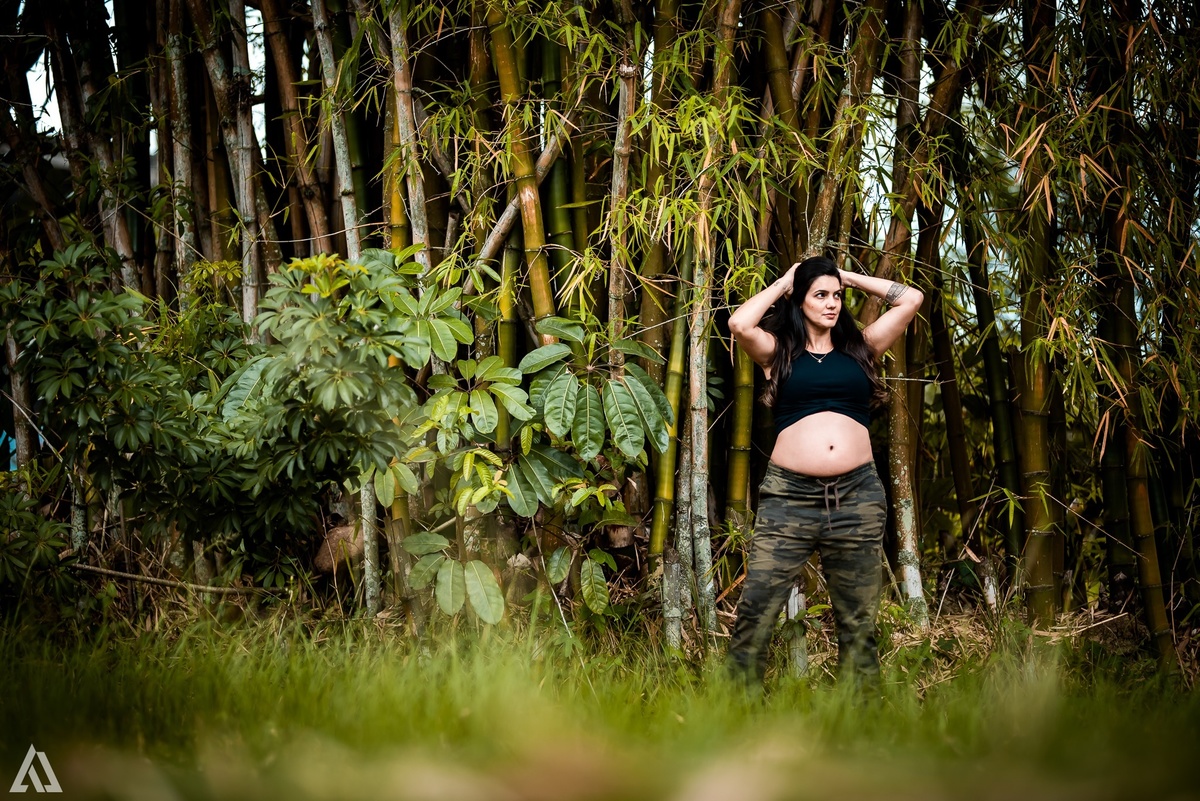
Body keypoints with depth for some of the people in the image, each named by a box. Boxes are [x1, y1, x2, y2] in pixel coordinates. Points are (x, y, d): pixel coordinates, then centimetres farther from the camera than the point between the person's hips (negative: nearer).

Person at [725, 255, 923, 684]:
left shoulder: (860, 348, 16)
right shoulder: (779, 351, 11)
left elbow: (911, 299, 12)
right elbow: (739, 324, -8)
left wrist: (849, 277, 17)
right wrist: (782, 282, 7)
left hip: (857, 495, 2)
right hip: (790, 495, -2)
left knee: (858, 621, 5)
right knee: (756, 610, -9)